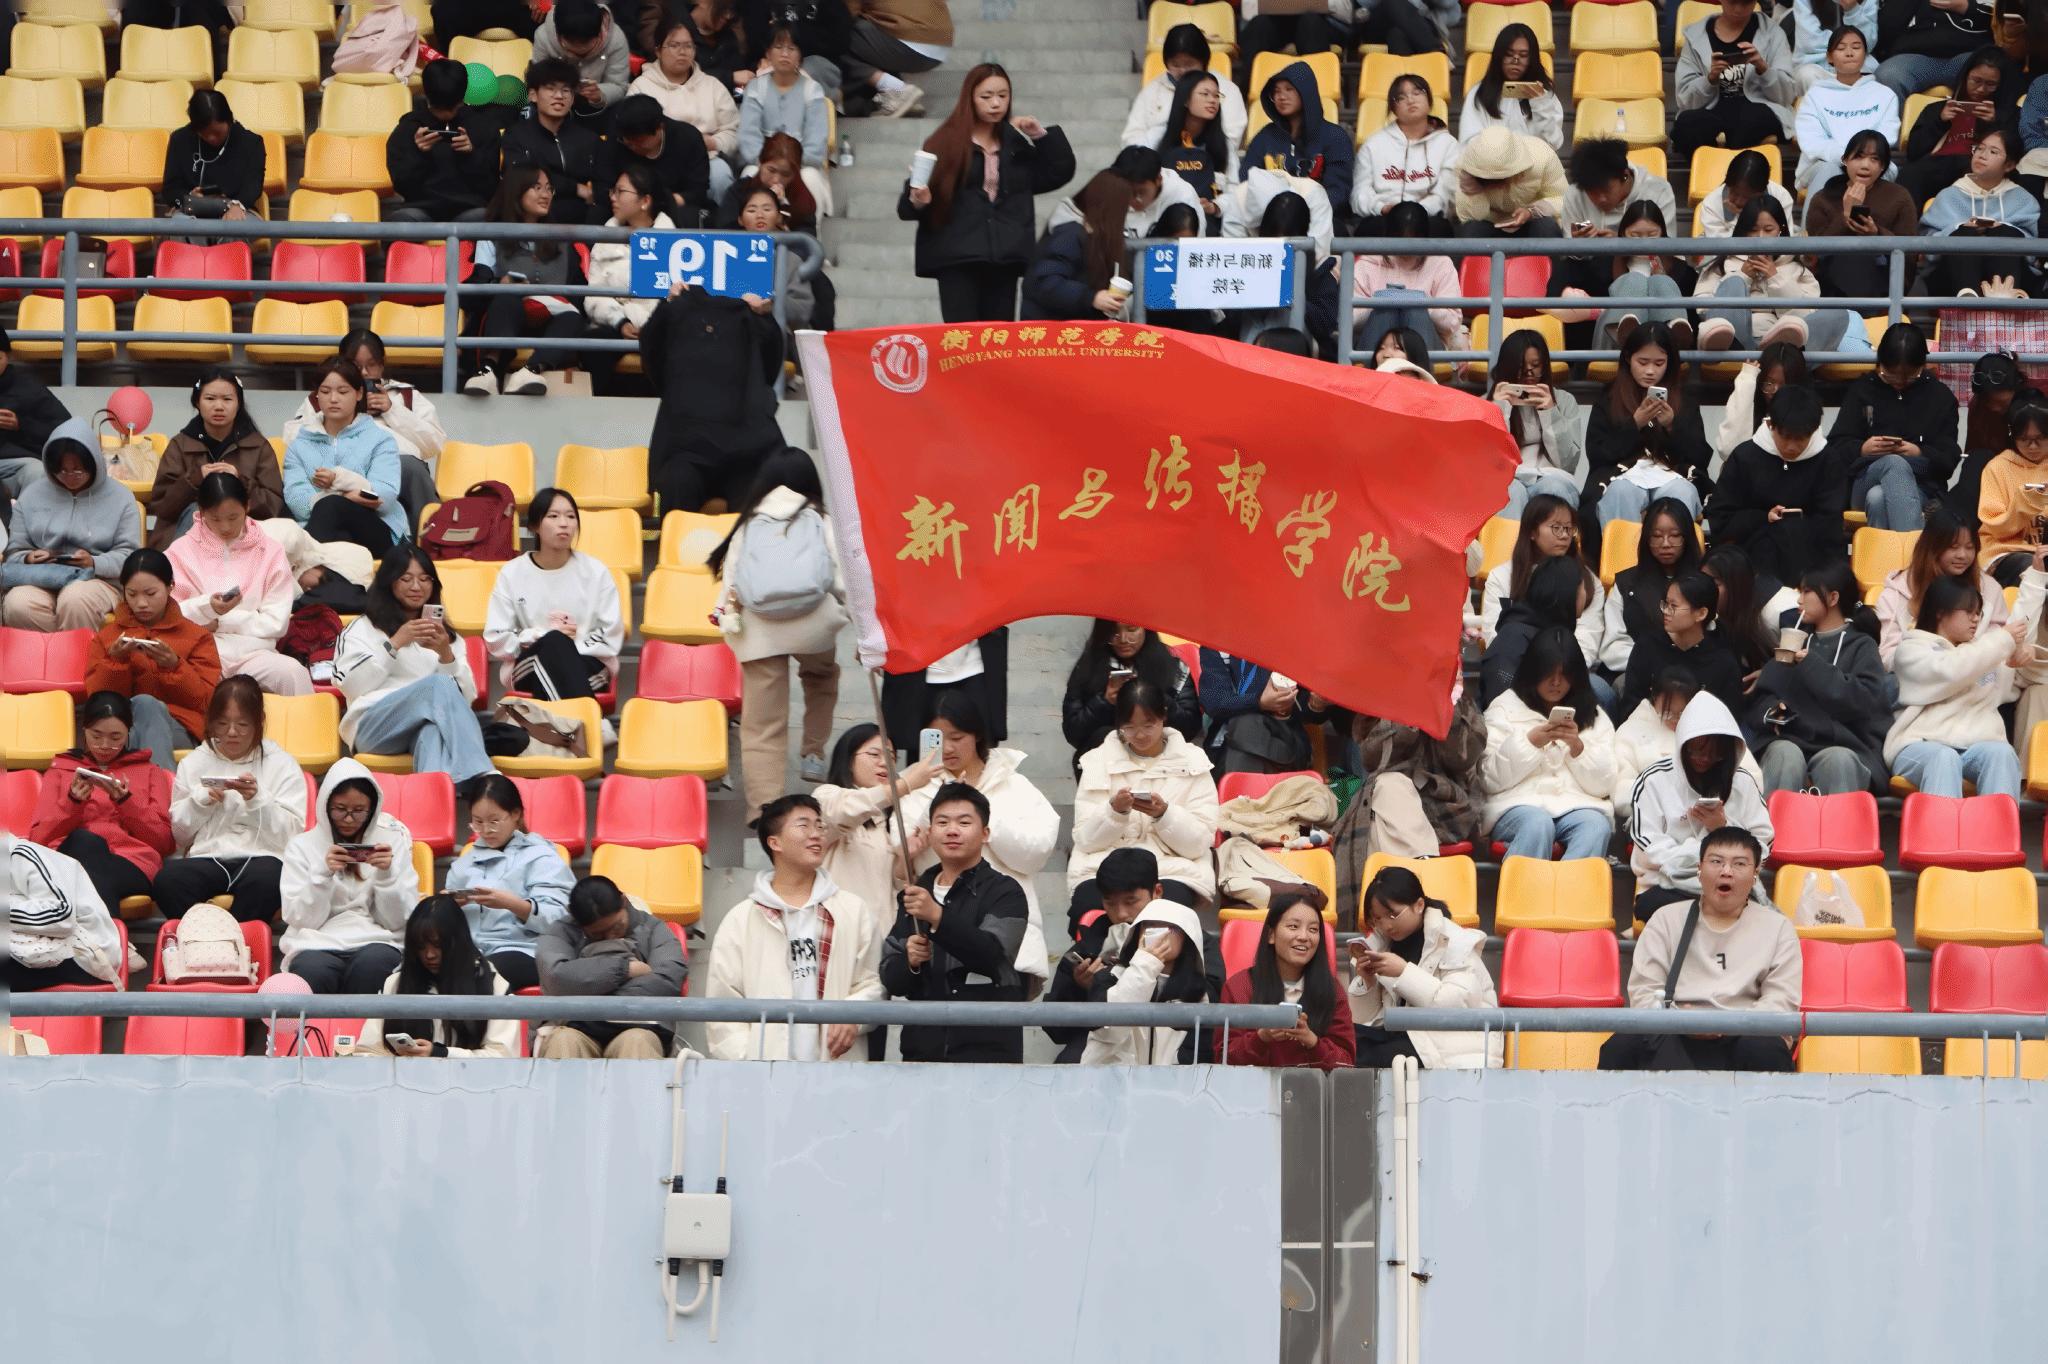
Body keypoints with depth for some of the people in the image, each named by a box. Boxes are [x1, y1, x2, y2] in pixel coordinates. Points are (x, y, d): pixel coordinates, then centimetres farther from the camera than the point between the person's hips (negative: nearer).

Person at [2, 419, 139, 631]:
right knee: (17, 605, -34)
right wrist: (28, 559, -9)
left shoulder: (120, 498, 8)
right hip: (38, 578, 2)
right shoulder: (32, 495, 16)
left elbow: (128, 555, 2)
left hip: (98, 579, -2)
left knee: (76, 599, -39)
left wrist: (94, 563, -17)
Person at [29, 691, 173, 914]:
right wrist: (72, 801, 1)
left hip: (132, 864, 0)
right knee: (84, 840, -39)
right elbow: (39, 837, 15)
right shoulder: (59, 772, 29)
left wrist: (125, 800, 1)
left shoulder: (150, 772, 28)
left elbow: (163, 841, 14)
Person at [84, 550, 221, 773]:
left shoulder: (197, 637, 19)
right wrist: (115, 661, -5)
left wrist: (174, 666, -8)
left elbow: (206, 700, 7)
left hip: (179, 732, -1)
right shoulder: (107, 636, 23)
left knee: (145, 704, -37)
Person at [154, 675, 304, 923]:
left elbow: (290, 835, 2)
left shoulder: (282, 765, 13)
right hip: (206, 859, 2)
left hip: (261, 857, -2)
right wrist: (201, 800, -1)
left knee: (265, 879, -40)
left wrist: (257, 800, -12)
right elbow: (180, 833, 17)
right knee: (167, 880, -33)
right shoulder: (194, 763, 21)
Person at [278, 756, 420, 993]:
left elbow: (399, 921, 8)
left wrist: (387, 874, -8)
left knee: (371, 965, -37)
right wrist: (322, 874, -11)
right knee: (313, 972, -37)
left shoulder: (392, 842, 15)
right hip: (317, 945, 0)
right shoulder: (302, 846, 14)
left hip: (377, 940, 1)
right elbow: (299, 919, 2)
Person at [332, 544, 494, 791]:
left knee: (432, 729, -38)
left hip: (437, 722, 3)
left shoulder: (445, 633, 33)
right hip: (374, 725, -3)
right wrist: (394, 644, -4)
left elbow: (467, 696, 17)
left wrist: (446, 654, 0)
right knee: (439, 685, -34)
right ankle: (482, 777, -55)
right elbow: (350, 685, 3)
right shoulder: (363, 628, 24)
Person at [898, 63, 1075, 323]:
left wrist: (1042, 136, 7)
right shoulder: (946, 144, 2)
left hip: (1005, 259, 4)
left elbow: (1060, 172, 18)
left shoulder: (1016, 145, 17)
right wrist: (918, 201, -25)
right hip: (958, 259, -4)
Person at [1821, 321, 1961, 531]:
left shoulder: (1939, 396, 18)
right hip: (1864, 481, 0)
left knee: (1877, 498, -37)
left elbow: (1949, 458, 7)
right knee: (1895, 464, -39)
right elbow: (1835, 448, 9)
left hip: (1923, 488, 0)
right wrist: (1861, 449, -14)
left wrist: (1920, 453, -14)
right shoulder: (1861, 391, 19)